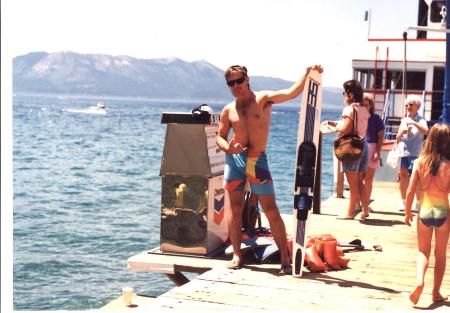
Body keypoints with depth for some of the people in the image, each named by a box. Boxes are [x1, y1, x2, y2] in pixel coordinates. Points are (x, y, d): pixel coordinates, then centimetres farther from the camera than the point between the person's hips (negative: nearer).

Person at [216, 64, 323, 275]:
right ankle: (237, 255, 16)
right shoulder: (228, 110, 9)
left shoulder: (264, 99, 0)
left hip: (257, 161, -3)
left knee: (271, 210, -4)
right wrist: (227, 147, -9)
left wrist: (308, 74, -27)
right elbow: (220, 137, 13)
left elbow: (291, 93, -14)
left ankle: (285, 258, 1)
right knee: (235, 209, 6)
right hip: (233, 159, 3)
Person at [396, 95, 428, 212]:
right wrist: (401, 132, -5)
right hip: (403, 152, 5)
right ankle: (403, 201, 18)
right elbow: (398, 138, 16)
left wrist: (414, 123, -30)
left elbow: (426, 131, -19)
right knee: (403, 177, 8)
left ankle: (419, 203, 0)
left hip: (415, 153, -4)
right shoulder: (404, 120, 16)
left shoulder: (420, 120, 2)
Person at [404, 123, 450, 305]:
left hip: (424, 211, 1)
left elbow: (410, 191, -5)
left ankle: (419, 280, -10)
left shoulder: (420, 162, -6)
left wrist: (408, 212, 9)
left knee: (423, 251, 16)